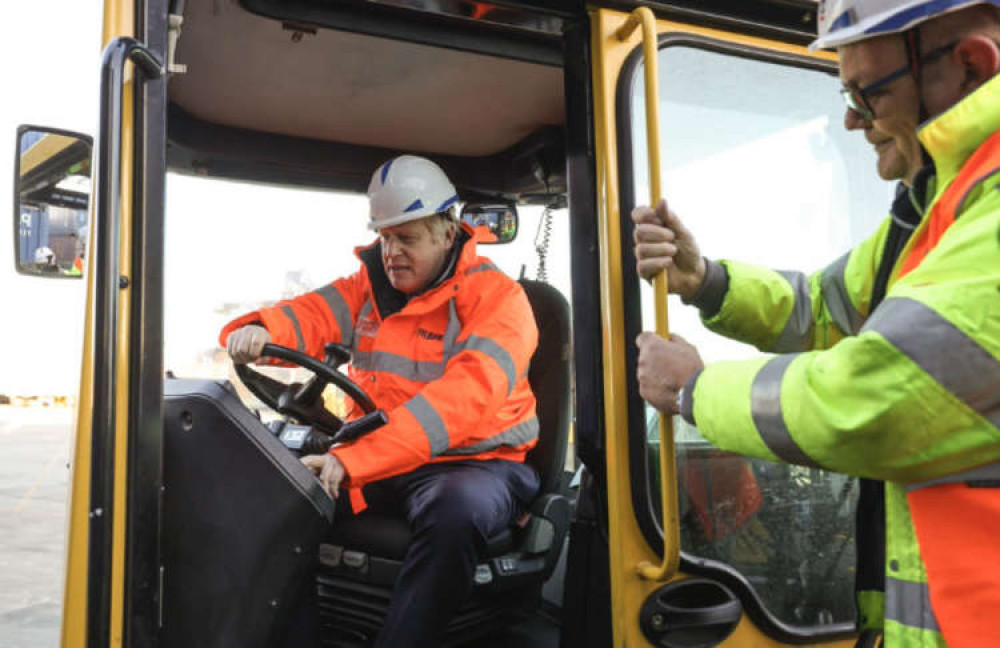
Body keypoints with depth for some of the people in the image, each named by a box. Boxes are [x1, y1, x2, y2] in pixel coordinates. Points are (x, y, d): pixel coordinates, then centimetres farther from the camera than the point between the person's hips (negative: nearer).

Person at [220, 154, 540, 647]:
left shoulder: (496, 297, -11)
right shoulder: (372, 284, 11)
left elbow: (464, 396, -25)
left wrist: (354, 461, -33)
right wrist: (262, 330, -30)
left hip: (471, 460, -5)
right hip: (373, 456, 5)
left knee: (454, 513, -37)